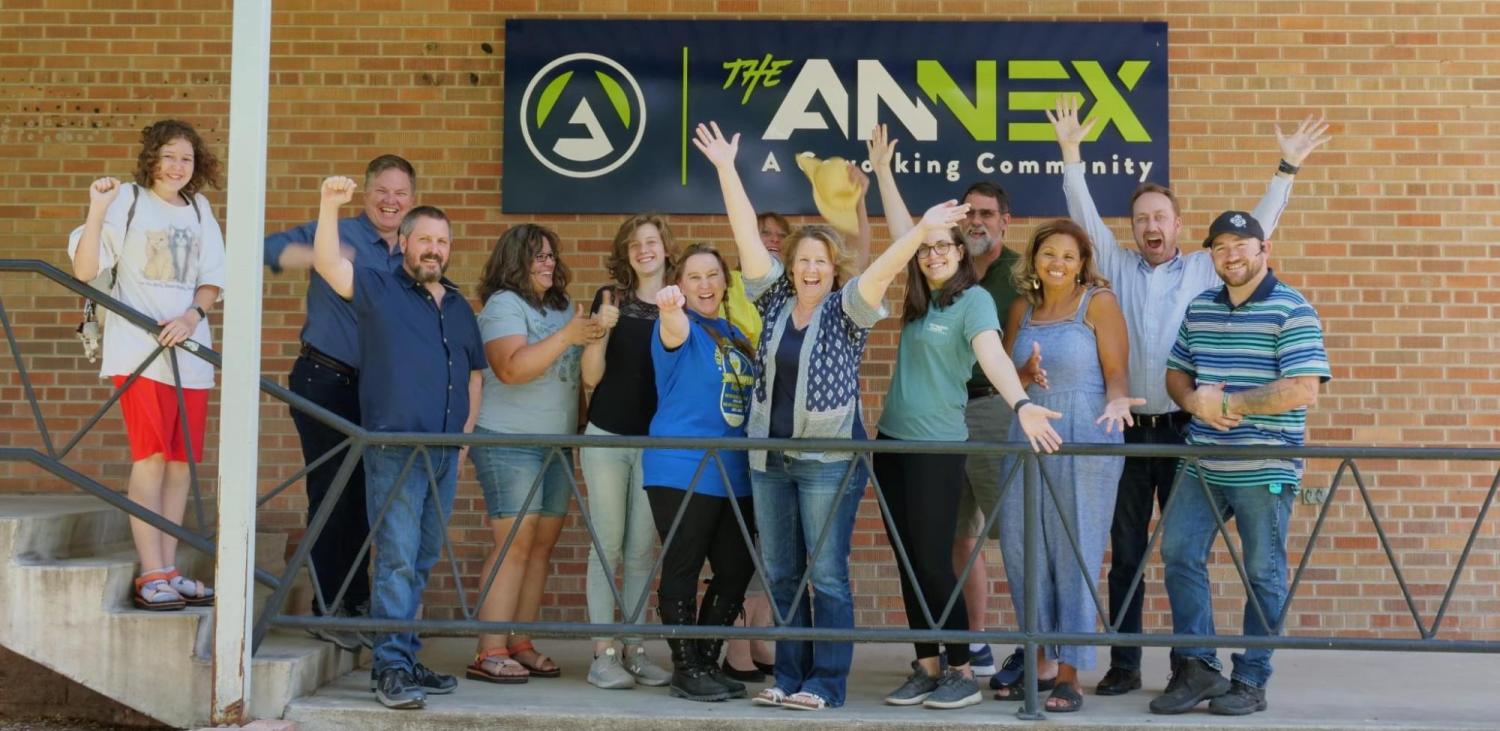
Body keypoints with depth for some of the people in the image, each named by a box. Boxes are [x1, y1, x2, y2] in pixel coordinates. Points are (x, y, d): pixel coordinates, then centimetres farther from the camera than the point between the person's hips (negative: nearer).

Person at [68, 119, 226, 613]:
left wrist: (192, 316, -7)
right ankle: (151, 576, -6)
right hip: (139, 348, -5)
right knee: (151, 457, -9)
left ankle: (168, 569, 14)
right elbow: (84, 271, -9)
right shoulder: (127, 203, -2)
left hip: (189, 350, 5)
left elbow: (211, 279, 12)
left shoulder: (200, 211, 12)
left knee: (182, 461, 6)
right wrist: (97, 211, -20)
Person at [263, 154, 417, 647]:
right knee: (332, 493, -2)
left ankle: (358, 603, 22)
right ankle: (328, 611, 6)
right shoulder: (338, 233, -4)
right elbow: (273, 249, -17)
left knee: (366, 496, 11)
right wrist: (320, 256, -33)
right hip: (326, 380, -5)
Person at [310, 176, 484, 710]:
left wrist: (468, 425, 14)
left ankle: (405, 659, 18)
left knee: (423, 562, 10)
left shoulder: (459, 307, 17)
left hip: (445, 453, 6)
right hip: (395, 450, -6)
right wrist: (330, 206, -27)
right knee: (397, 561, -9)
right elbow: (327, 263, -15)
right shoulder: (379, 289, 1)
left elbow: (473, 371, 25)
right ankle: (391, 669, -6)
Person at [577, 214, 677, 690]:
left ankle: (634, 649, 14)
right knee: (608, 547, 1)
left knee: (643, 551, 7)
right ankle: (603, 652, 4)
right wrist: (603, 330, -19)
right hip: (608, 438, -2)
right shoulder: (610, 299, 1)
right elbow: (590, 377, -2)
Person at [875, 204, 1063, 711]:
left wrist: (1021, 404, -43)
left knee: (933, 562, -6)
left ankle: (963, 674, 5)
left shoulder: (974, 299, -10)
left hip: (937, 445, -7)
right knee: (908, 562, 8)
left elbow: (991, 354, -27)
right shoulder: (920, 299, 10)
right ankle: (926, 670, 16)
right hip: (892, 439, 7)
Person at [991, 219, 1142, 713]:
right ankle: (1042, 661, 19)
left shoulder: (1098, 301, -1)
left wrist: (1116, 402, -27)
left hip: (1085, 441, -5)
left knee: (1074, 554, -2)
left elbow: (1116, 373, -6)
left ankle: (1068, 673, 6)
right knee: (1021, 550, 5)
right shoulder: (1022, 308, 12)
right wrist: (1027, 373, -9)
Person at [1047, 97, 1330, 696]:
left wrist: (1287, 168, 0)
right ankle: (1124, 664, 11)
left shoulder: (1206, 271, 8)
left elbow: (1255, 227, 5)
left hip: (1185, 428, -1)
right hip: (1128, 429, 1)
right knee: (1126, 552, 5)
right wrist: (1070, 152, 0)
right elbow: (1084, 215, 6)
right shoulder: (1117, 267, 10)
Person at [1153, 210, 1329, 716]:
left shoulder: (1292, 311, -8)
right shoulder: (1199, 309, 11)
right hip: (1202, 466, 6)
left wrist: (1226, 402, -17)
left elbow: (1303, 391, -17)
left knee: (1263, 573, 4)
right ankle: (1197, 668, 15)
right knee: (1179, 555, 4)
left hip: (1265, 470, -6)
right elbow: (1176, 374, 18)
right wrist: (1194, 401, -6)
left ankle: (1251, 680, 14)